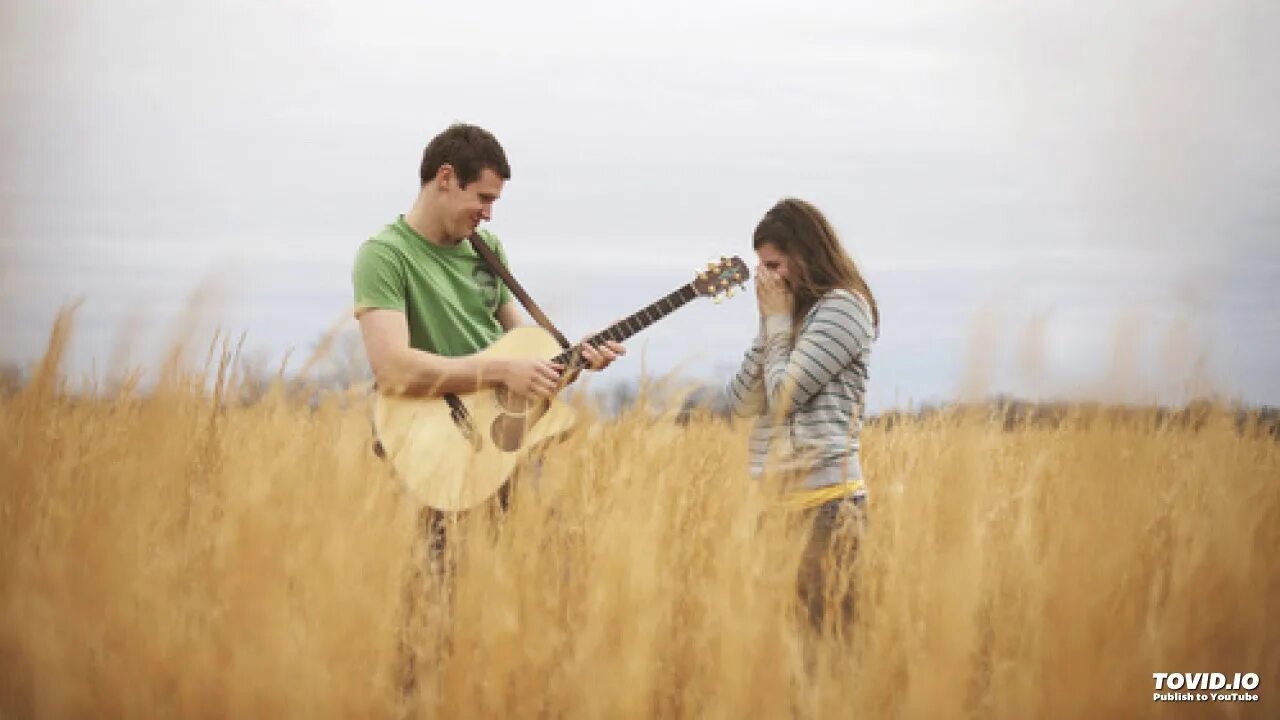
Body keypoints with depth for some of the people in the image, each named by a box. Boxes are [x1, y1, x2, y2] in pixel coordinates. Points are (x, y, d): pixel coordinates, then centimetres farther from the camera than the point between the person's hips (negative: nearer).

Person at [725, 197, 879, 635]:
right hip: (776, 495, 8)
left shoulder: (842, 305, -6)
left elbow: (784, 395, -13)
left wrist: (778, 320, -1)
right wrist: (771, 322, 5)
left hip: (824, 498, -8)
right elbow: (741, 402, 11)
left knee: (821, 623, -10)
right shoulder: (795, 313, 19)